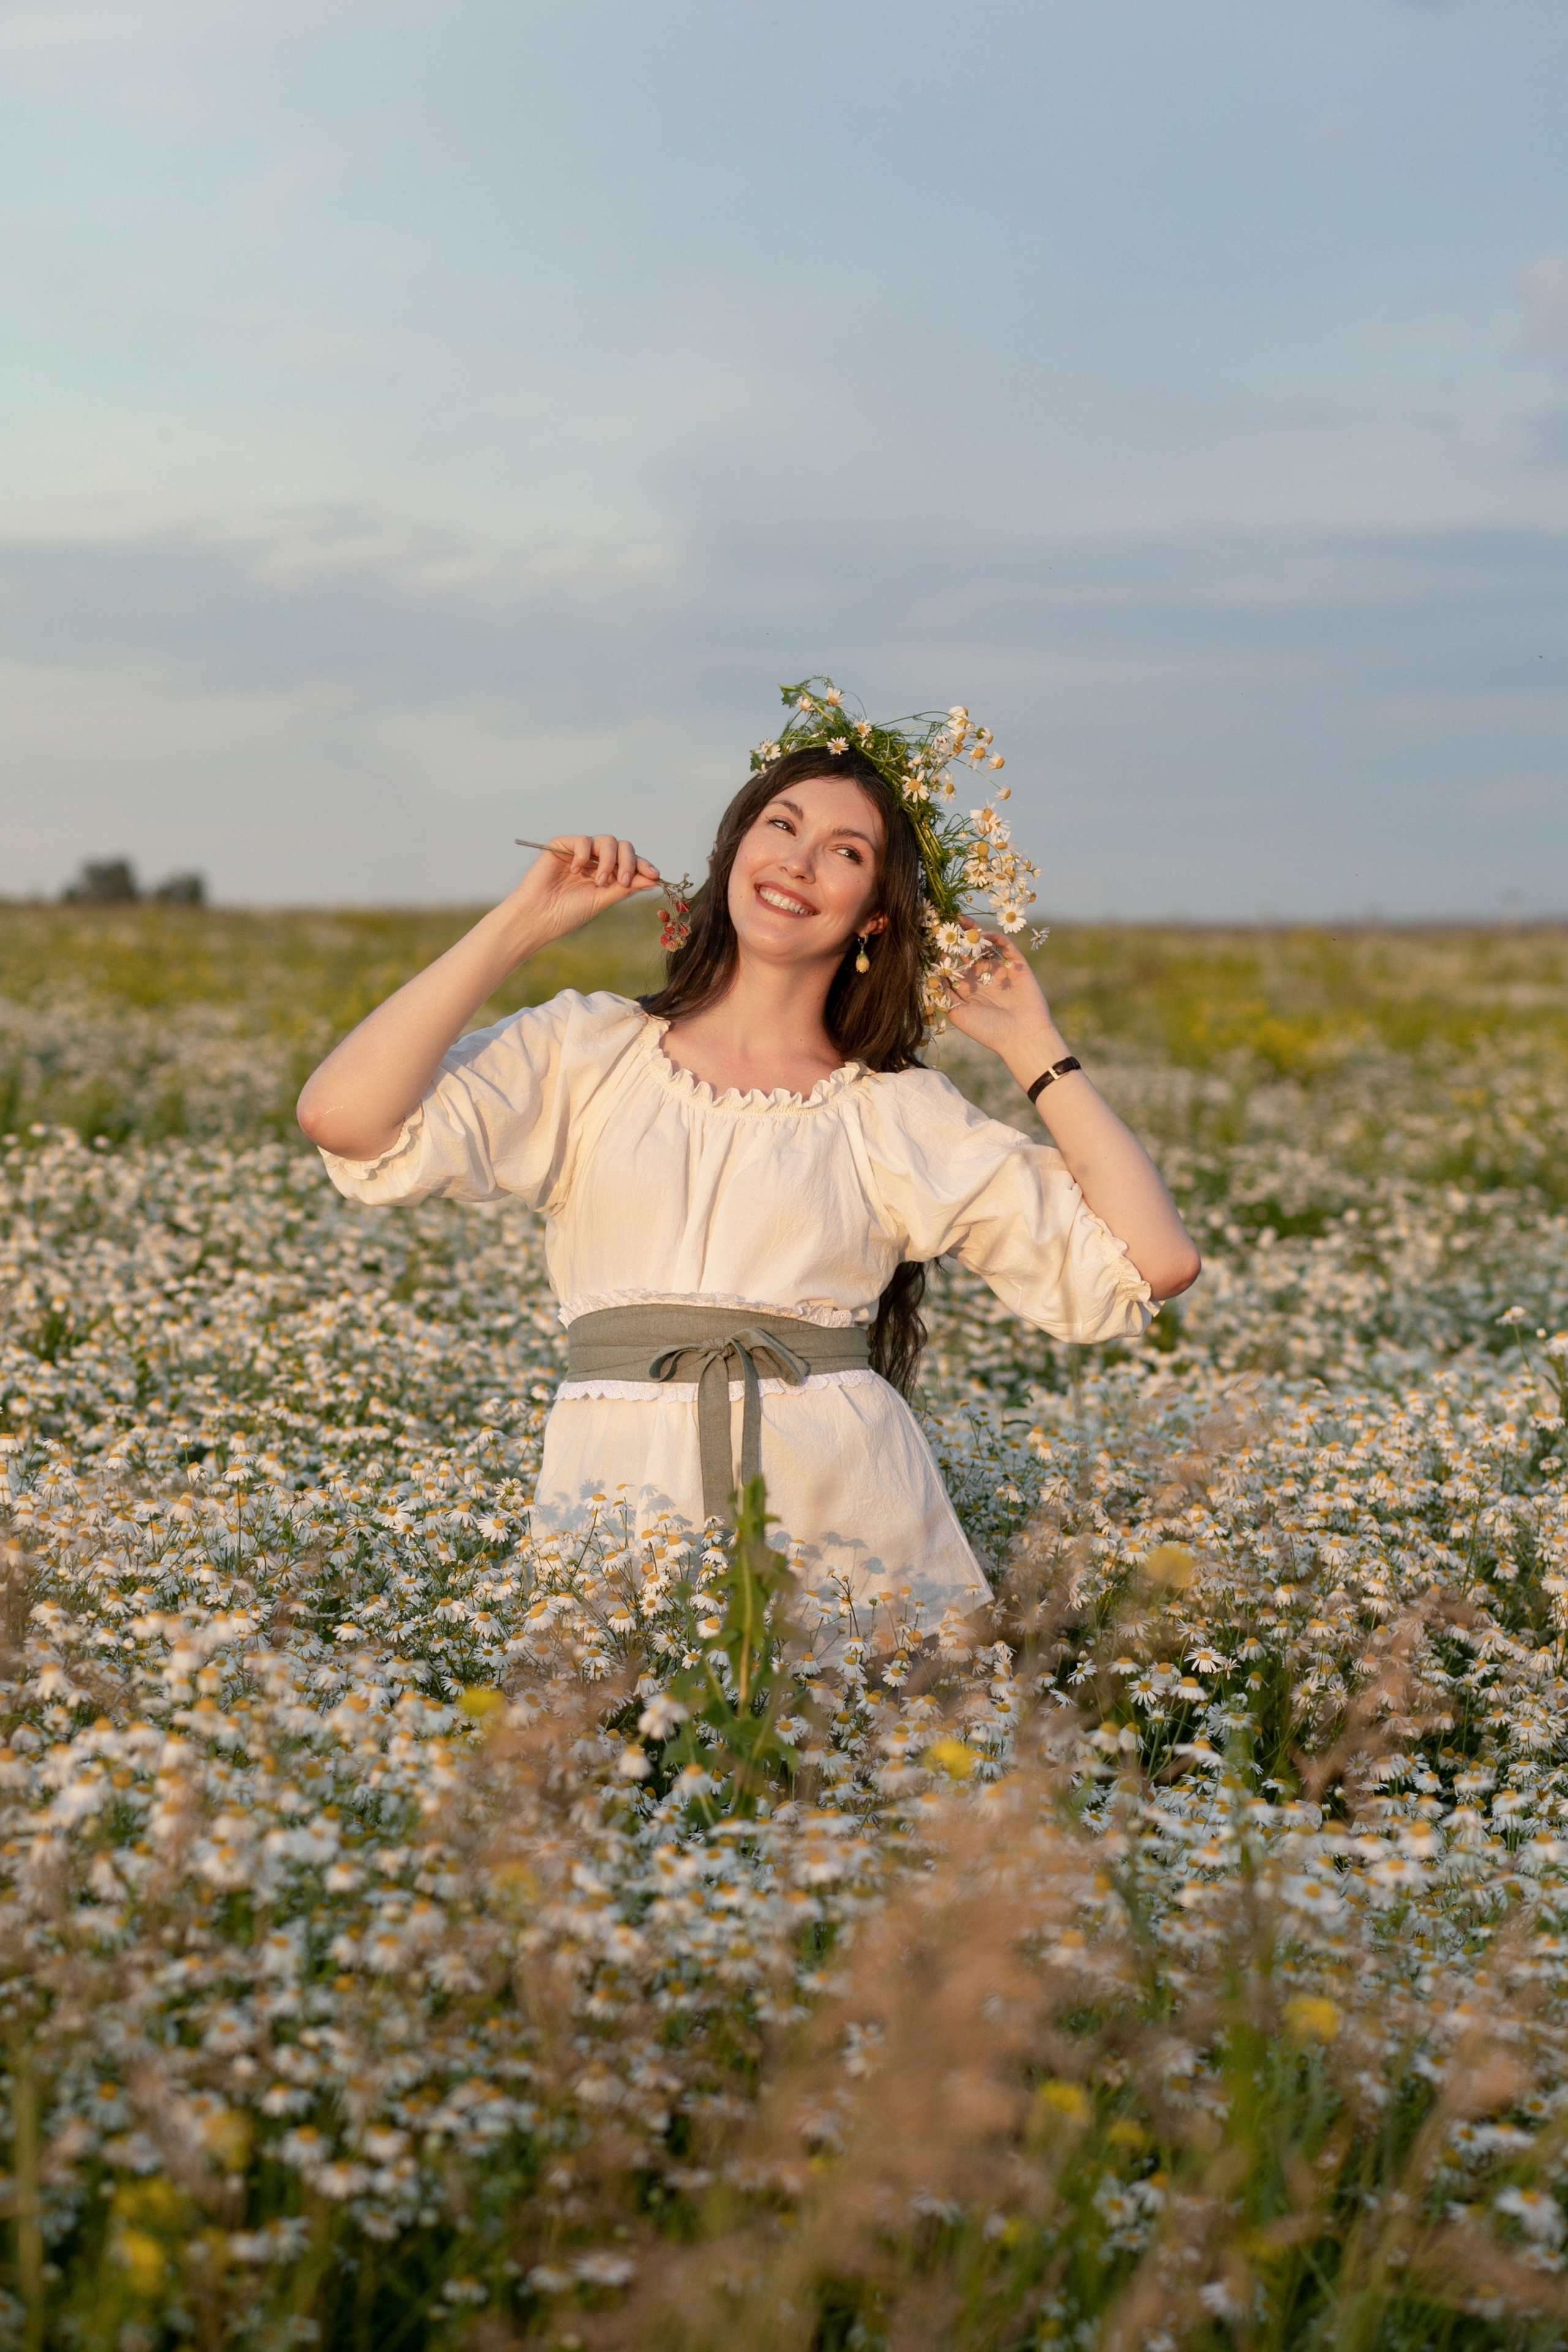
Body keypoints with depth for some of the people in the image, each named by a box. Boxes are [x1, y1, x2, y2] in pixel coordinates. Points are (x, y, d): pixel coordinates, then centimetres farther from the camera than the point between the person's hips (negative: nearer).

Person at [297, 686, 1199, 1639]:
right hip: (620, 1501, 0)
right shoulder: (589, 1050, 10)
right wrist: (526, 921, 1)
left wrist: (1036, 1050, 7)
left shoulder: (904, 1114, 9)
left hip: (845, 1522, 1)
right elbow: (342, 1117, -5)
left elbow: (1156, 1262, 3)